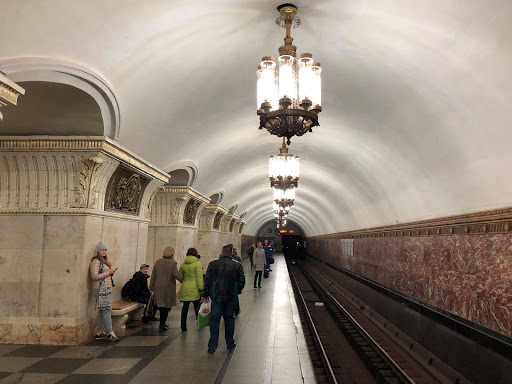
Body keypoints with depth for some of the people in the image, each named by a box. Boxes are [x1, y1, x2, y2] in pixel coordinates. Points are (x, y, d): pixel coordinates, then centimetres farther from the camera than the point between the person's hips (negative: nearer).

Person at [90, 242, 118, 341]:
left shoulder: (104, 261, 19)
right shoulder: (96, 261, -10)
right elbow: (94, 276, -18)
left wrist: (111, 272, 11)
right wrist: (108, 272, -15)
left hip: (106, 288, 9)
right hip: (100, 289, -9)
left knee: (102, 311, 10)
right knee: (107, 310, -10)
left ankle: (99, 333, 15)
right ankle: (110, 333, -7)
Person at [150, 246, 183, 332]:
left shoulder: (158, 262, 5)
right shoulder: (173, 263, -11)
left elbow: (153, 276, 8)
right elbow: (176, 275, -18)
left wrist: (152, 288, 14)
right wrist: (183, 280, -3)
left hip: (158, 287, 5)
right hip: (169, 287, -5)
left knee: (161, 306, 17)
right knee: (167, 306, 8)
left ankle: (163, 324, 28)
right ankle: (162, 326, 6)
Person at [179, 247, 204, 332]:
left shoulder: (183, 264, 8)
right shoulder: (197, 263, -7)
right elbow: (199, 277, -10)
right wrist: (201, 289, -7)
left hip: (185, 288, 4)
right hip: (194, 289, -4)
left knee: (185, 307, 8)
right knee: (197, 306, 9)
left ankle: (183, 327, 10)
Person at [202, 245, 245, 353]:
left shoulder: (213, 264, -4)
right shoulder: (237, 265, -3)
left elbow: (207, 280, -1)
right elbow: (242, 280, 0)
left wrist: (205, 294, 7)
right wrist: (237, 291, 16)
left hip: (216, 296, -1)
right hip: (231, 297, 1)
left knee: (214, 320, 5)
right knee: (229, 319, 13)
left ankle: (212, 345, 3)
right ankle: (230, 343, 22)